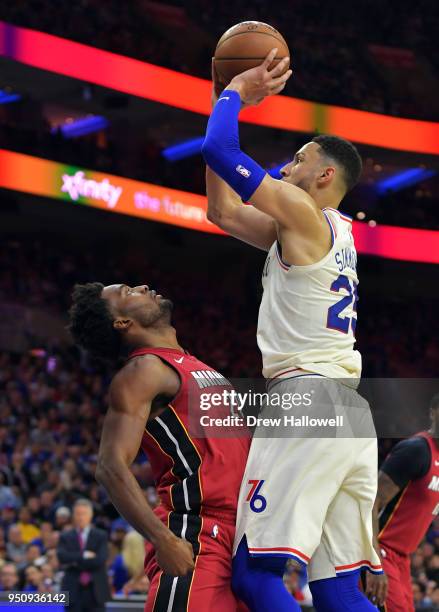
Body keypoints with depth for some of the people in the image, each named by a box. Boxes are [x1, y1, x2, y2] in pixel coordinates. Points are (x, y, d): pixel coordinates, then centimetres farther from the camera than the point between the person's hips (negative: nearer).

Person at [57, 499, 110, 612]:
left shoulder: (101, 536, 5)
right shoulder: (66, 537, 8)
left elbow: (100, 560, -10)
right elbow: (62, 557, -9)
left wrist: (75, 562, -9)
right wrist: (84, 555, -14)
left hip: (95, 591, -1)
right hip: (73, 590, 1)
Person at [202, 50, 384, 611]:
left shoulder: (303, 212, -3)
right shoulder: (333, 231, 23)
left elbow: (218, 149, -8)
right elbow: (222, 211, 30)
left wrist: (235, 92, 10)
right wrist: (224, 95, 30)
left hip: (306, 398, -9)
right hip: (352, 413, 9)